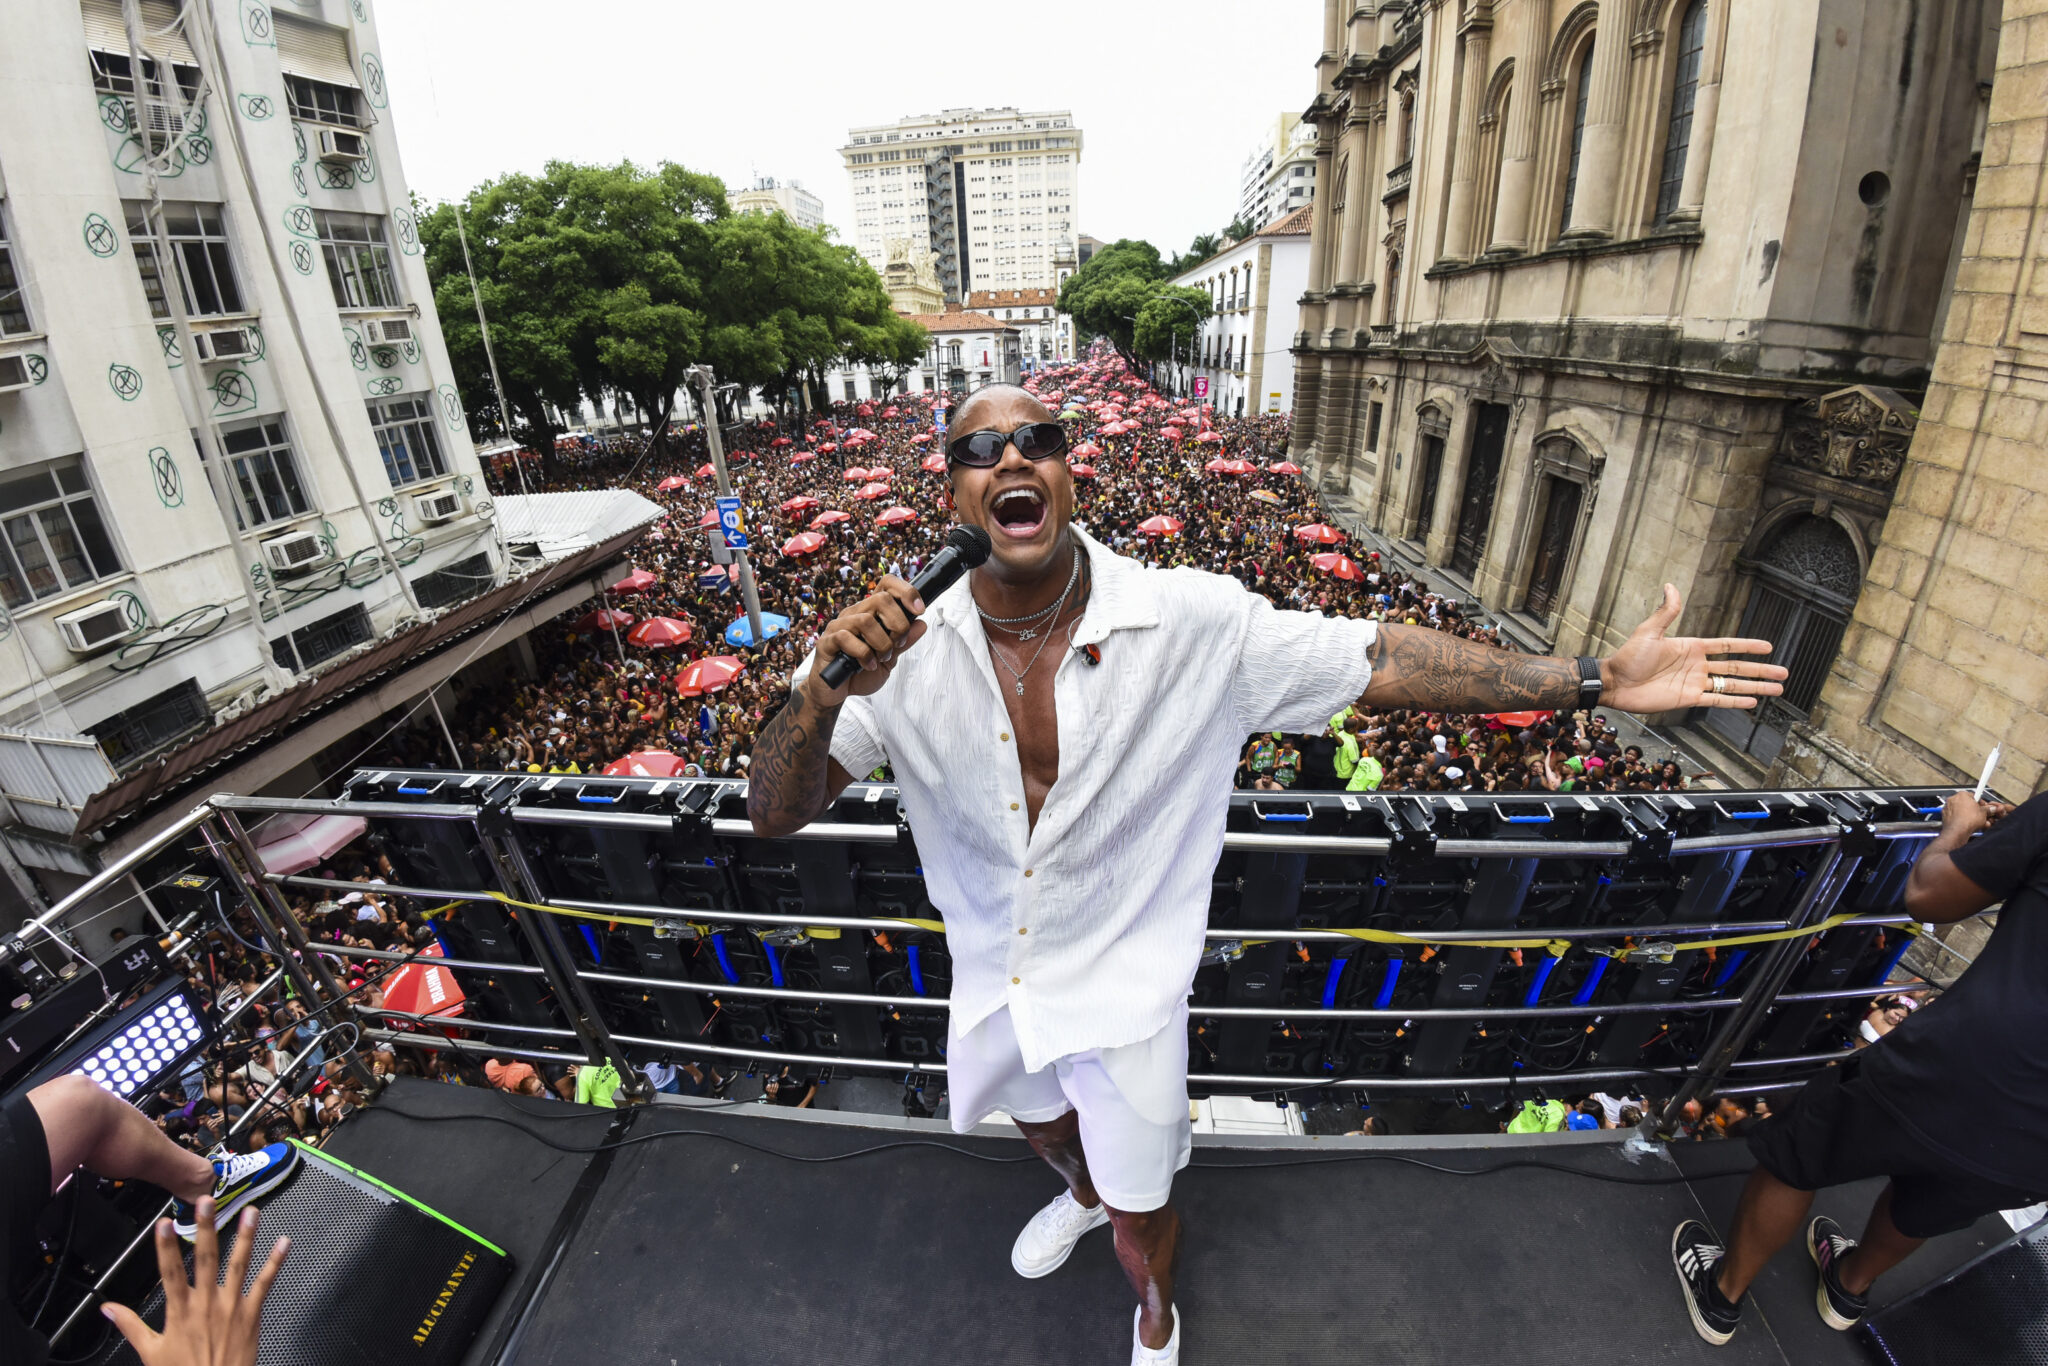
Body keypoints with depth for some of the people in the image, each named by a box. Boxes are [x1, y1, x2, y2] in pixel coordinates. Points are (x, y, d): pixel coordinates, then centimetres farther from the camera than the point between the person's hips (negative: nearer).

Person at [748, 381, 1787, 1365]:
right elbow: (775, 814, -22)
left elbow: (1380, 660, -18)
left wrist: (1596, 679, -19)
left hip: (1124, 985, -2)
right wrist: (823, 692, -42)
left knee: (1141, 1221, 21)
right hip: (992, 977, 3)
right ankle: (1081, 1195, 75)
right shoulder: (900, 647, -20)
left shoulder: (1190, 623, -24)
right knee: (1042, 1125, 36)